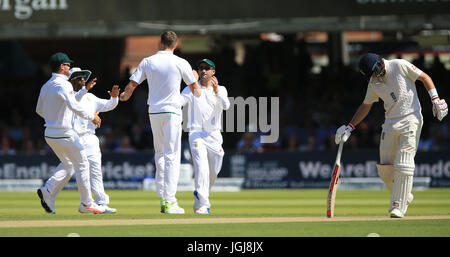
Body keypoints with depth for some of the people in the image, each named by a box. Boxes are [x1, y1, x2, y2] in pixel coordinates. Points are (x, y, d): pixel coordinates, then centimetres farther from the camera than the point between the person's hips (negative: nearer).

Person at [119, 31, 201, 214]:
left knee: (160, 153, 18)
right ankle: (169, 201, -10)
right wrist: (195, 78, 25)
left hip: (154, 112, 4)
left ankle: (162, 198, 15)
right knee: (172, 156, -3)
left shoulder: (147, 62, 3)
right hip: (172, 111, -3)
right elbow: (196, 92, 2)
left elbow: (130, 86, 1)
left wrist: (124, 96, 24)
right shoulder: (181, 63, -4)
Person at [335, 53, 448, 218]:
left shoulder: (400, 66, -6)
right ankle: (404, 196, 24)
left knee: (403, 164, -15)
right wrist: (349, 127, 16)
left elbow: (425, 77, -2)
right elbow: (366, 106, 20)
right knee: (385, 167, 2)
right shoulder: (373, 82, 10)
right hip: (390, 123, 6)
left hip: (411, 119, -6)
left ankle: (398, 206, -16)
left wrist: (435, 99, -15)